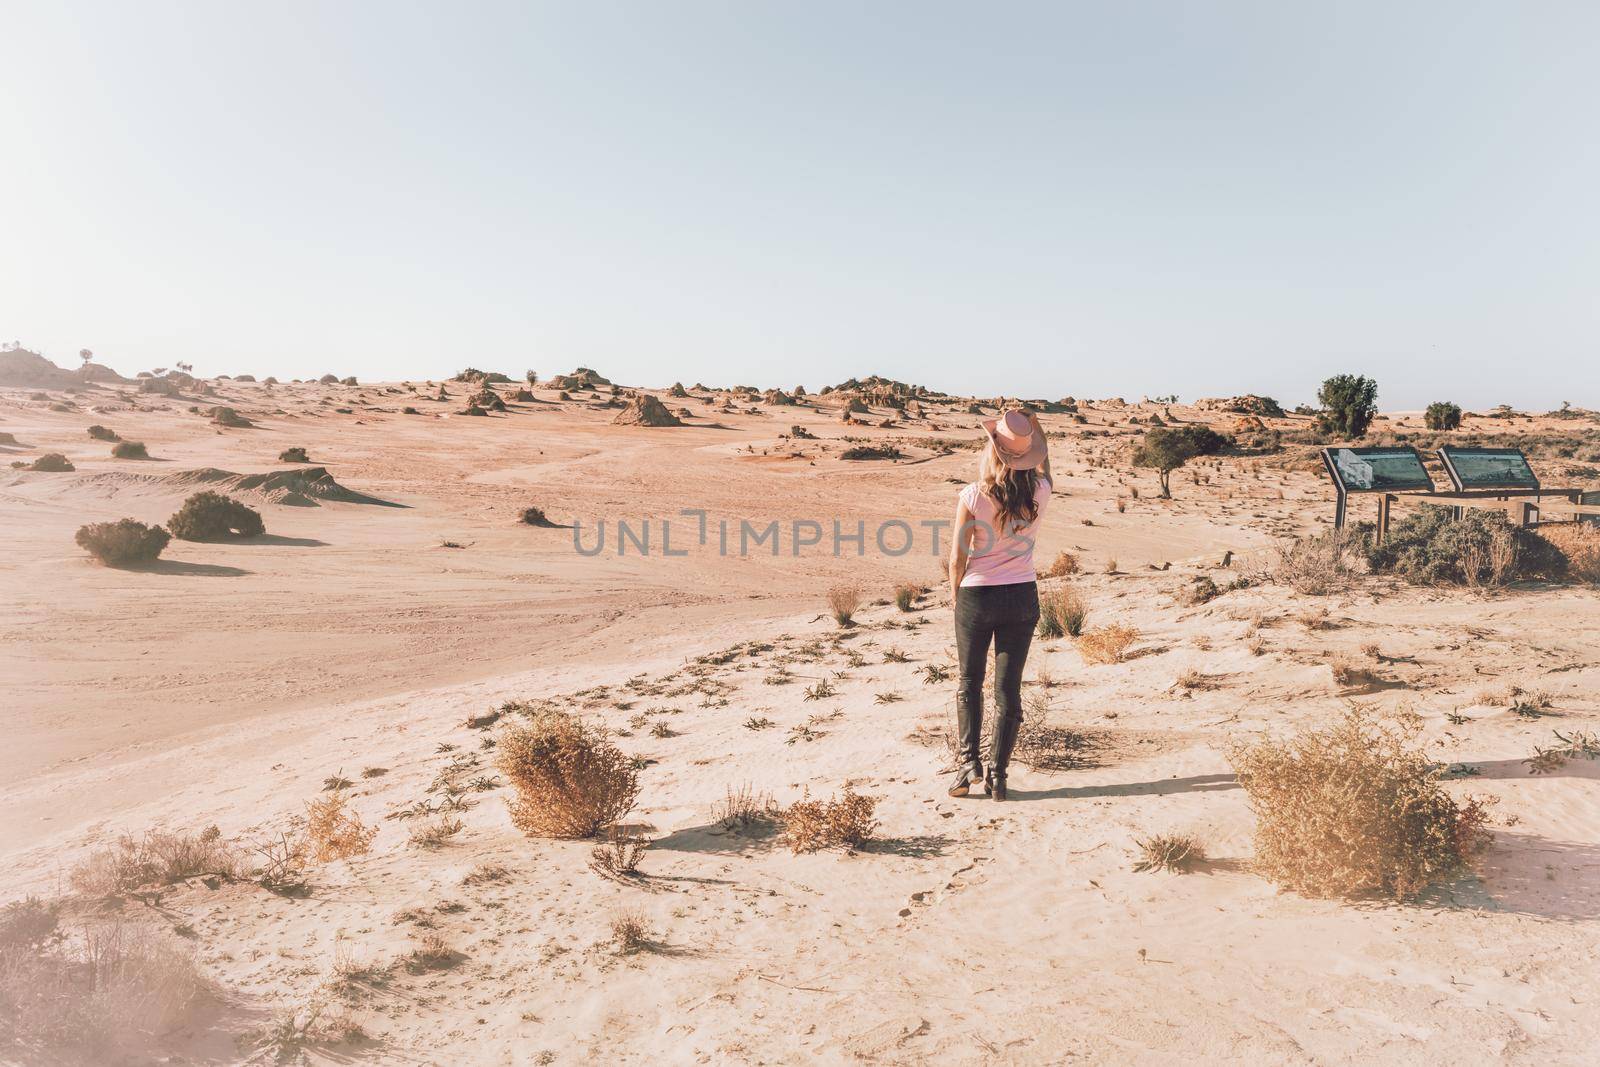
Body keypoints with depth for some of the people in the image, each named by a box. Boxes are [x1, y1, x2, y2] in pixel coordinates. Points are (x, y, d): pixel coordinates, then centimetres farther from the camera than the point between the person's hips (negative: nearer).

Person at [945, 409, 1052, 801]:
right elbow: (1044, 466, 20)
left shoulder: (972, 497, -15)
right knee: (1008, 687, 9)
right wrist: (1035, 429, 17)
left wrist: (956, 596, 7)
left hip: (977, 596, -2)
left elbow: (958, 557, -8)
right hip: (1022, 596, 2)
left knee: (970, 682, 17)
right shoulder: (1039, 492, -7)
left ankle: (970, 760, 7)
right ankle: (997, 775, 10)